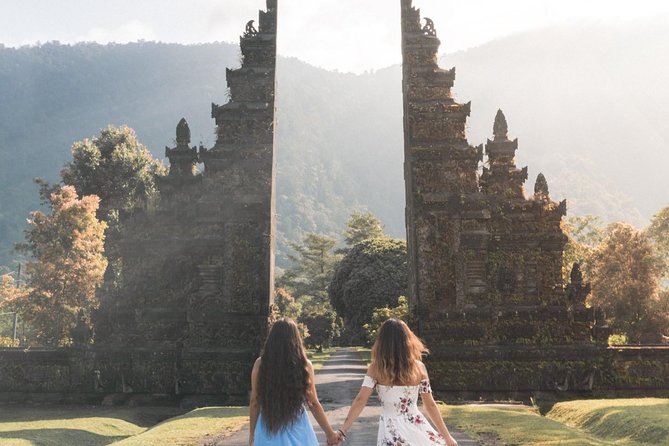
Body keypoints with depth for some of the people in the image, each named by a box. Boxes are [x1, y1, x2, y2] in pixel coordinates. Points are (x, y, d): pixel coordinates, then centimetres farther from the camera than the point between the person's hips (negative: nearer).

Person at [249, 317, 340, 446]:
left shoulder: (260, 364, -7)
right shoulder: (304, 365, -8)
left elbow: (255, 402, -1)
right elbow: (313, 404, -2)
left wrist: (252, 432, 13)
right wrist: (330, 433, 10)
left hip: (267, 429, 1)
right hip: (296, 429, -1)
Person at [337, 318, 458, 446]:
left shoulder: (375, 368, -5)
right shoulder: (419, 367, -1)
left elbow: (360, 401, -11)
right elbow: (430, 405, 1)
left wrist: (342, 431, -9)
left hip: (391, 431, -1)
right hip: (417, 429, 1)